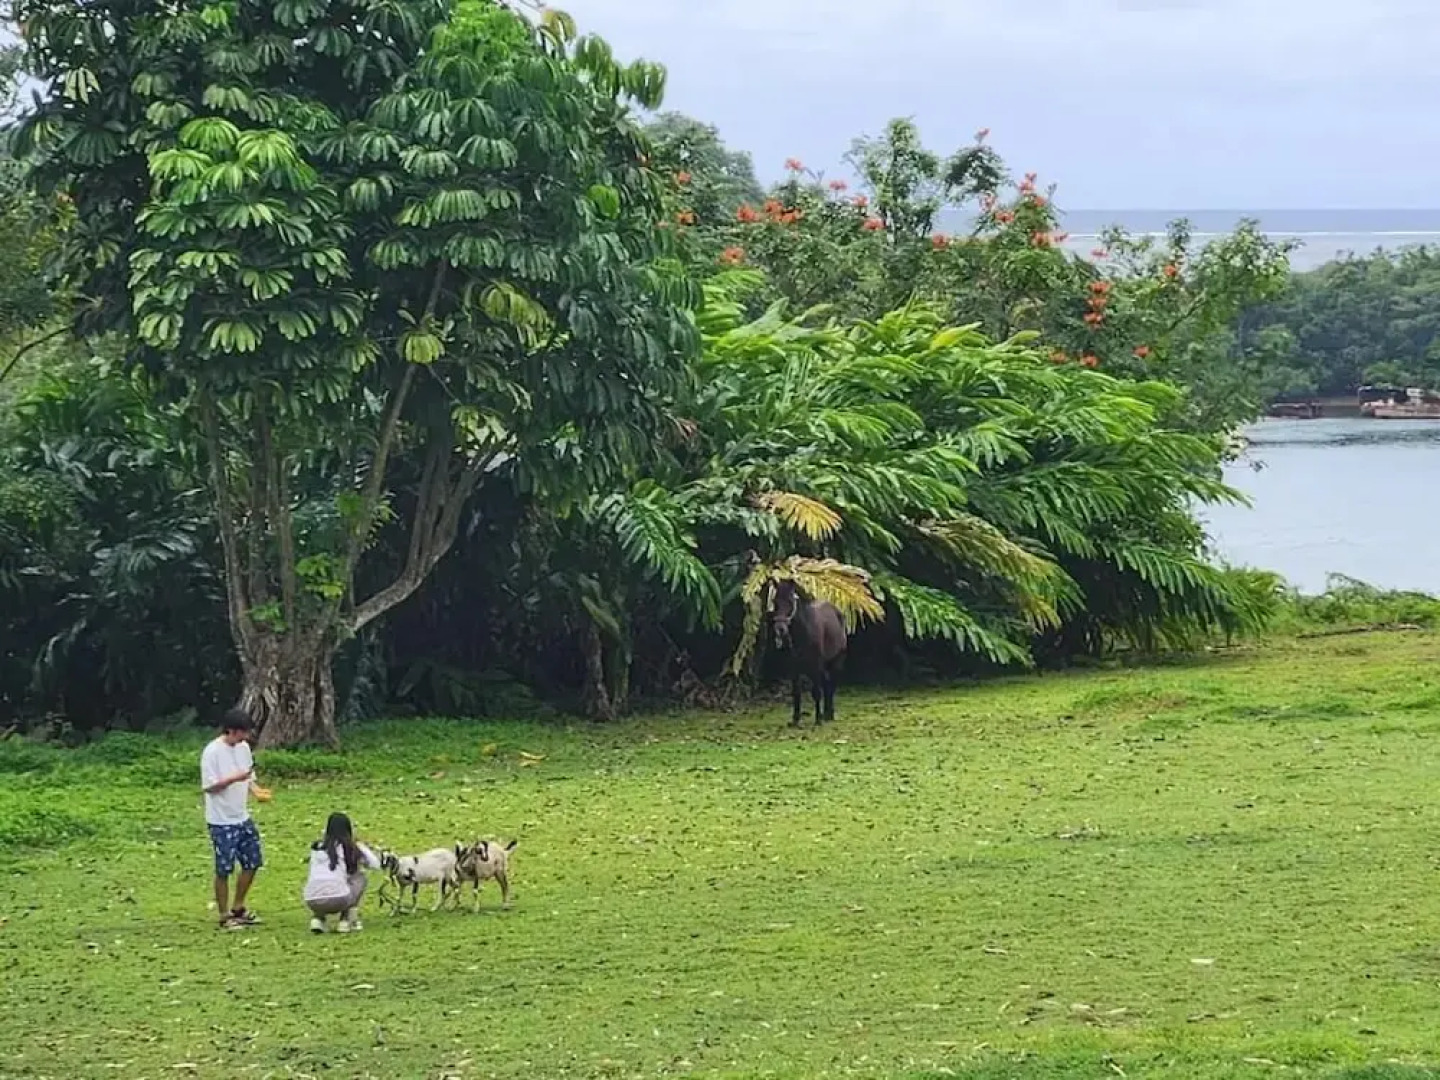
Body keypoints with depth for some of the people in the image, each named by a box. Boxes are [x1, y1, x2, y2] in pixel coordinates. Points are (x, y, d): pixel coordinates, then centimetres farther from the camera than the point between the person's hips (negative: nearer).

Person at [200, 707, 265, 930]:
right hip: (222, 821, -8)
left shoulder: (243, 747, 6)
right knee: (224, 869, 0)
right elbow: (208, 786, -17)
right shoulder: (212, 752, -17)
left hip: (242, 818, 8)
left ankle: (238, 908, 26)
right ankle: (224, 917, 11)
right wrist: (234, 778, -28)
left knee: (252, 862, 11)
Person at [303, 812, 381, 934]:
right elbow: (375, 865, 17)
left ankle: (318, 918, 14)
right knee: (360, 878, 25)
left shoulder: (316, 847, 18)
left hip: (312, 902, 4)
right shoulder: (349, 847, 10)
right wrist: (361, 847, 33)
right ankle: (347, 920, 14)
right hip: (338, 900, -4)